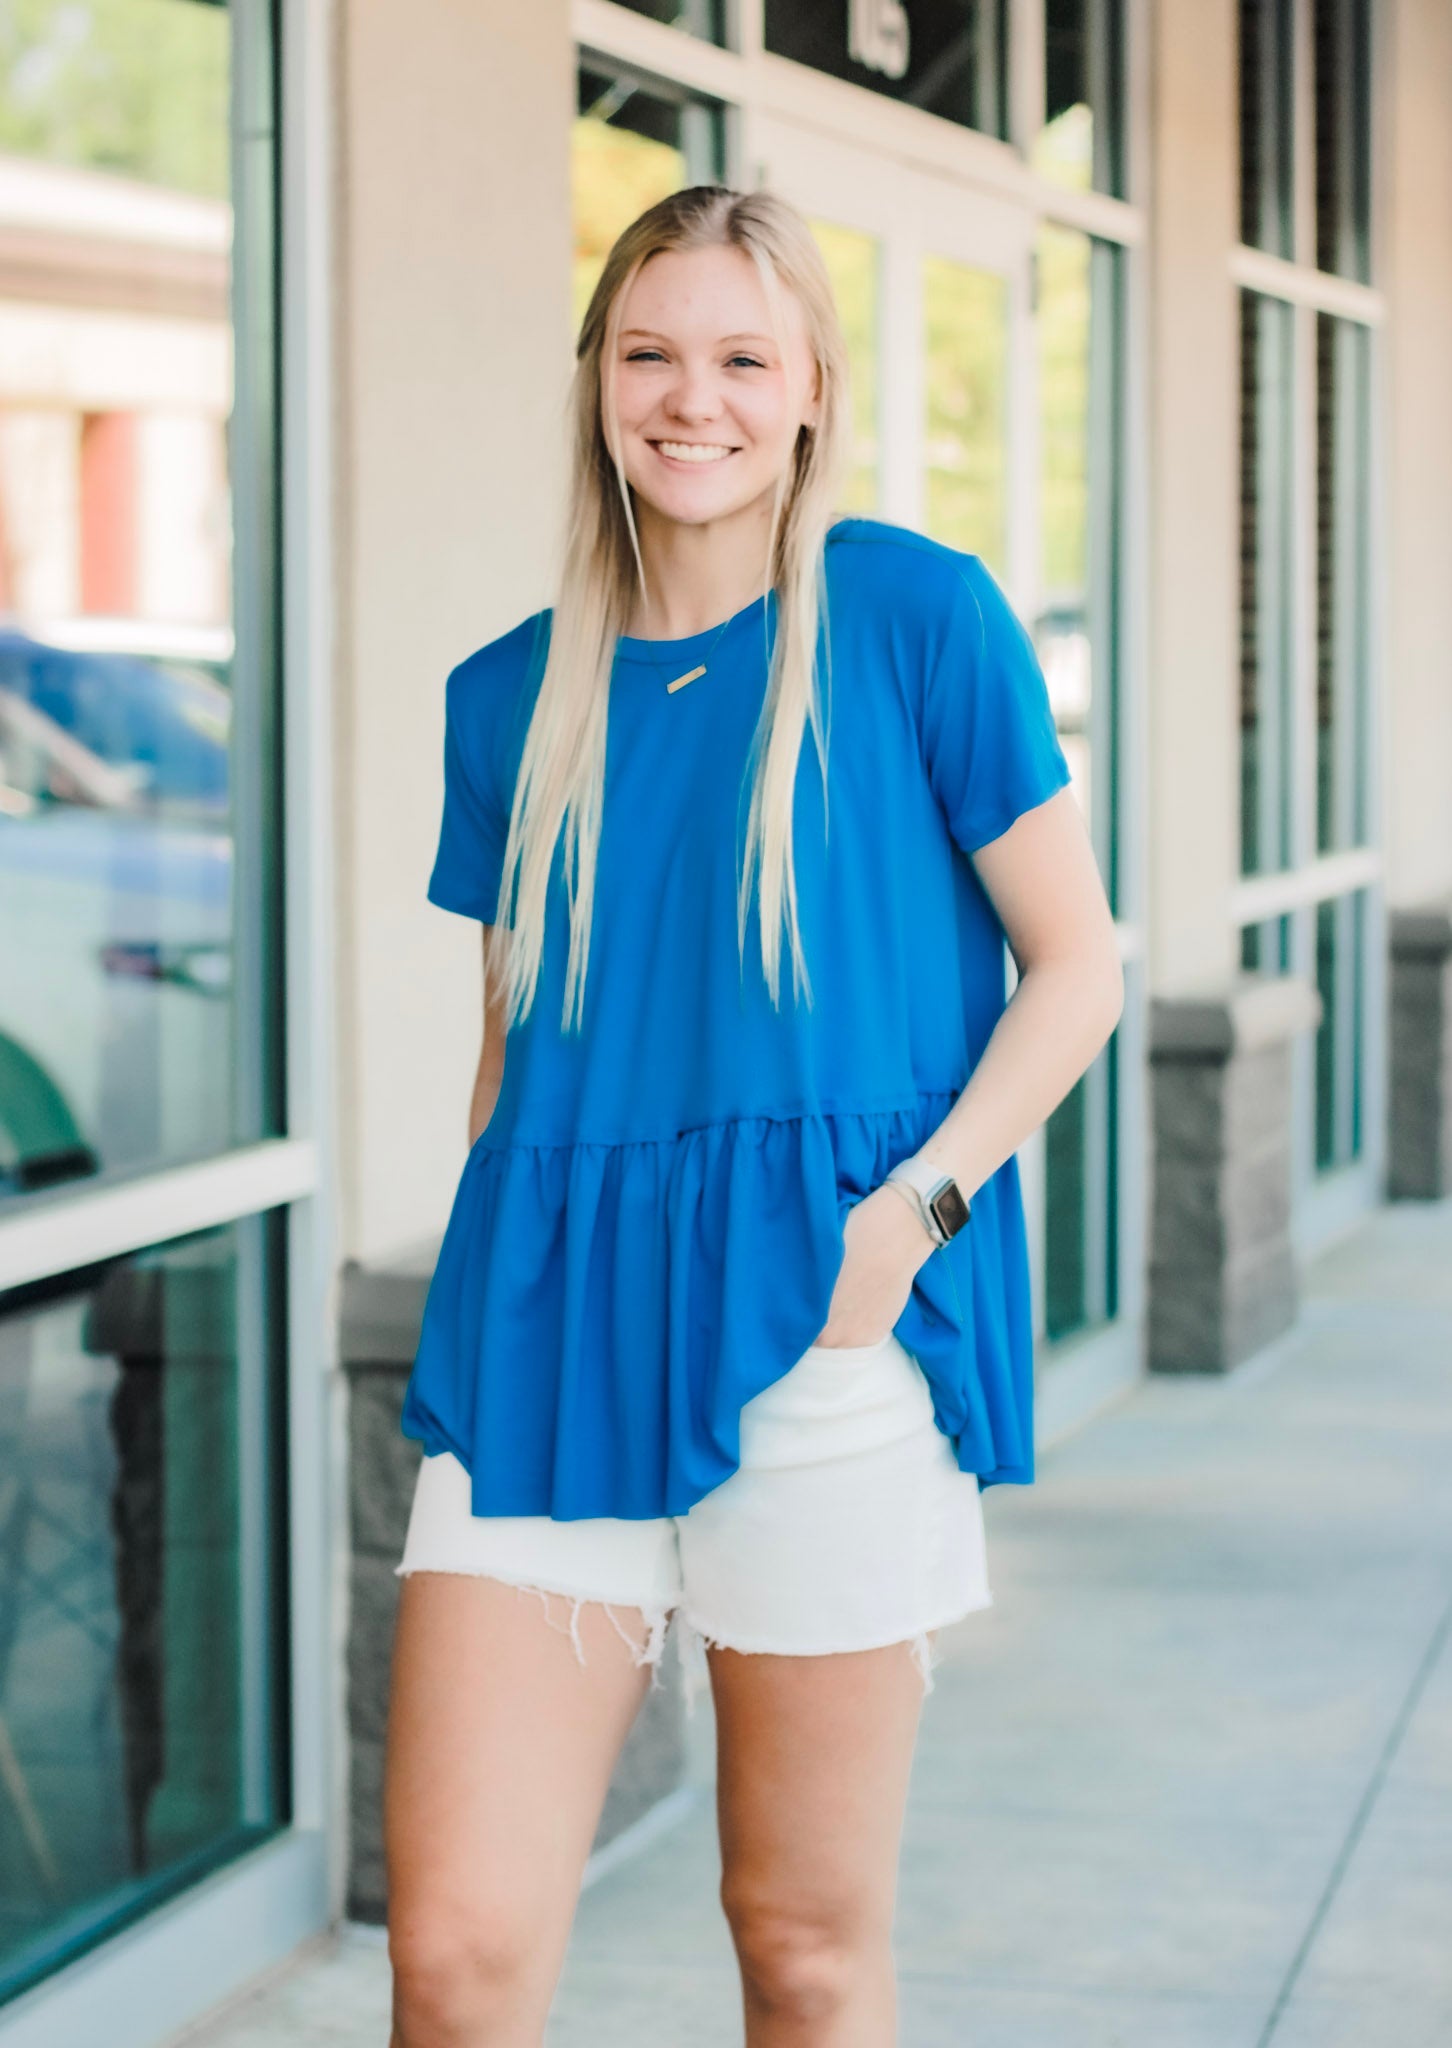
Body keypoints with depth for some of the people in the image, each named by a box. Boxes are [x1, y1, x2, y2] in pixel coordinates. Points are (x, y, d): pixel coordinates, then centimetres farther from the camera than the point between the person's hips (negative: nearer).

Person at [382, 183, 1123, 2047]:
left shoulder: (912, 614, 1)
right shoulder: (511, 697, 13)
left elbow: (1075, 966, 1)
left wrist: (913, 1208, -12)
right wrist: (473, 1322, 14)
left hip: (820, 1317, -3)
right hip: (549, 1326, 3)